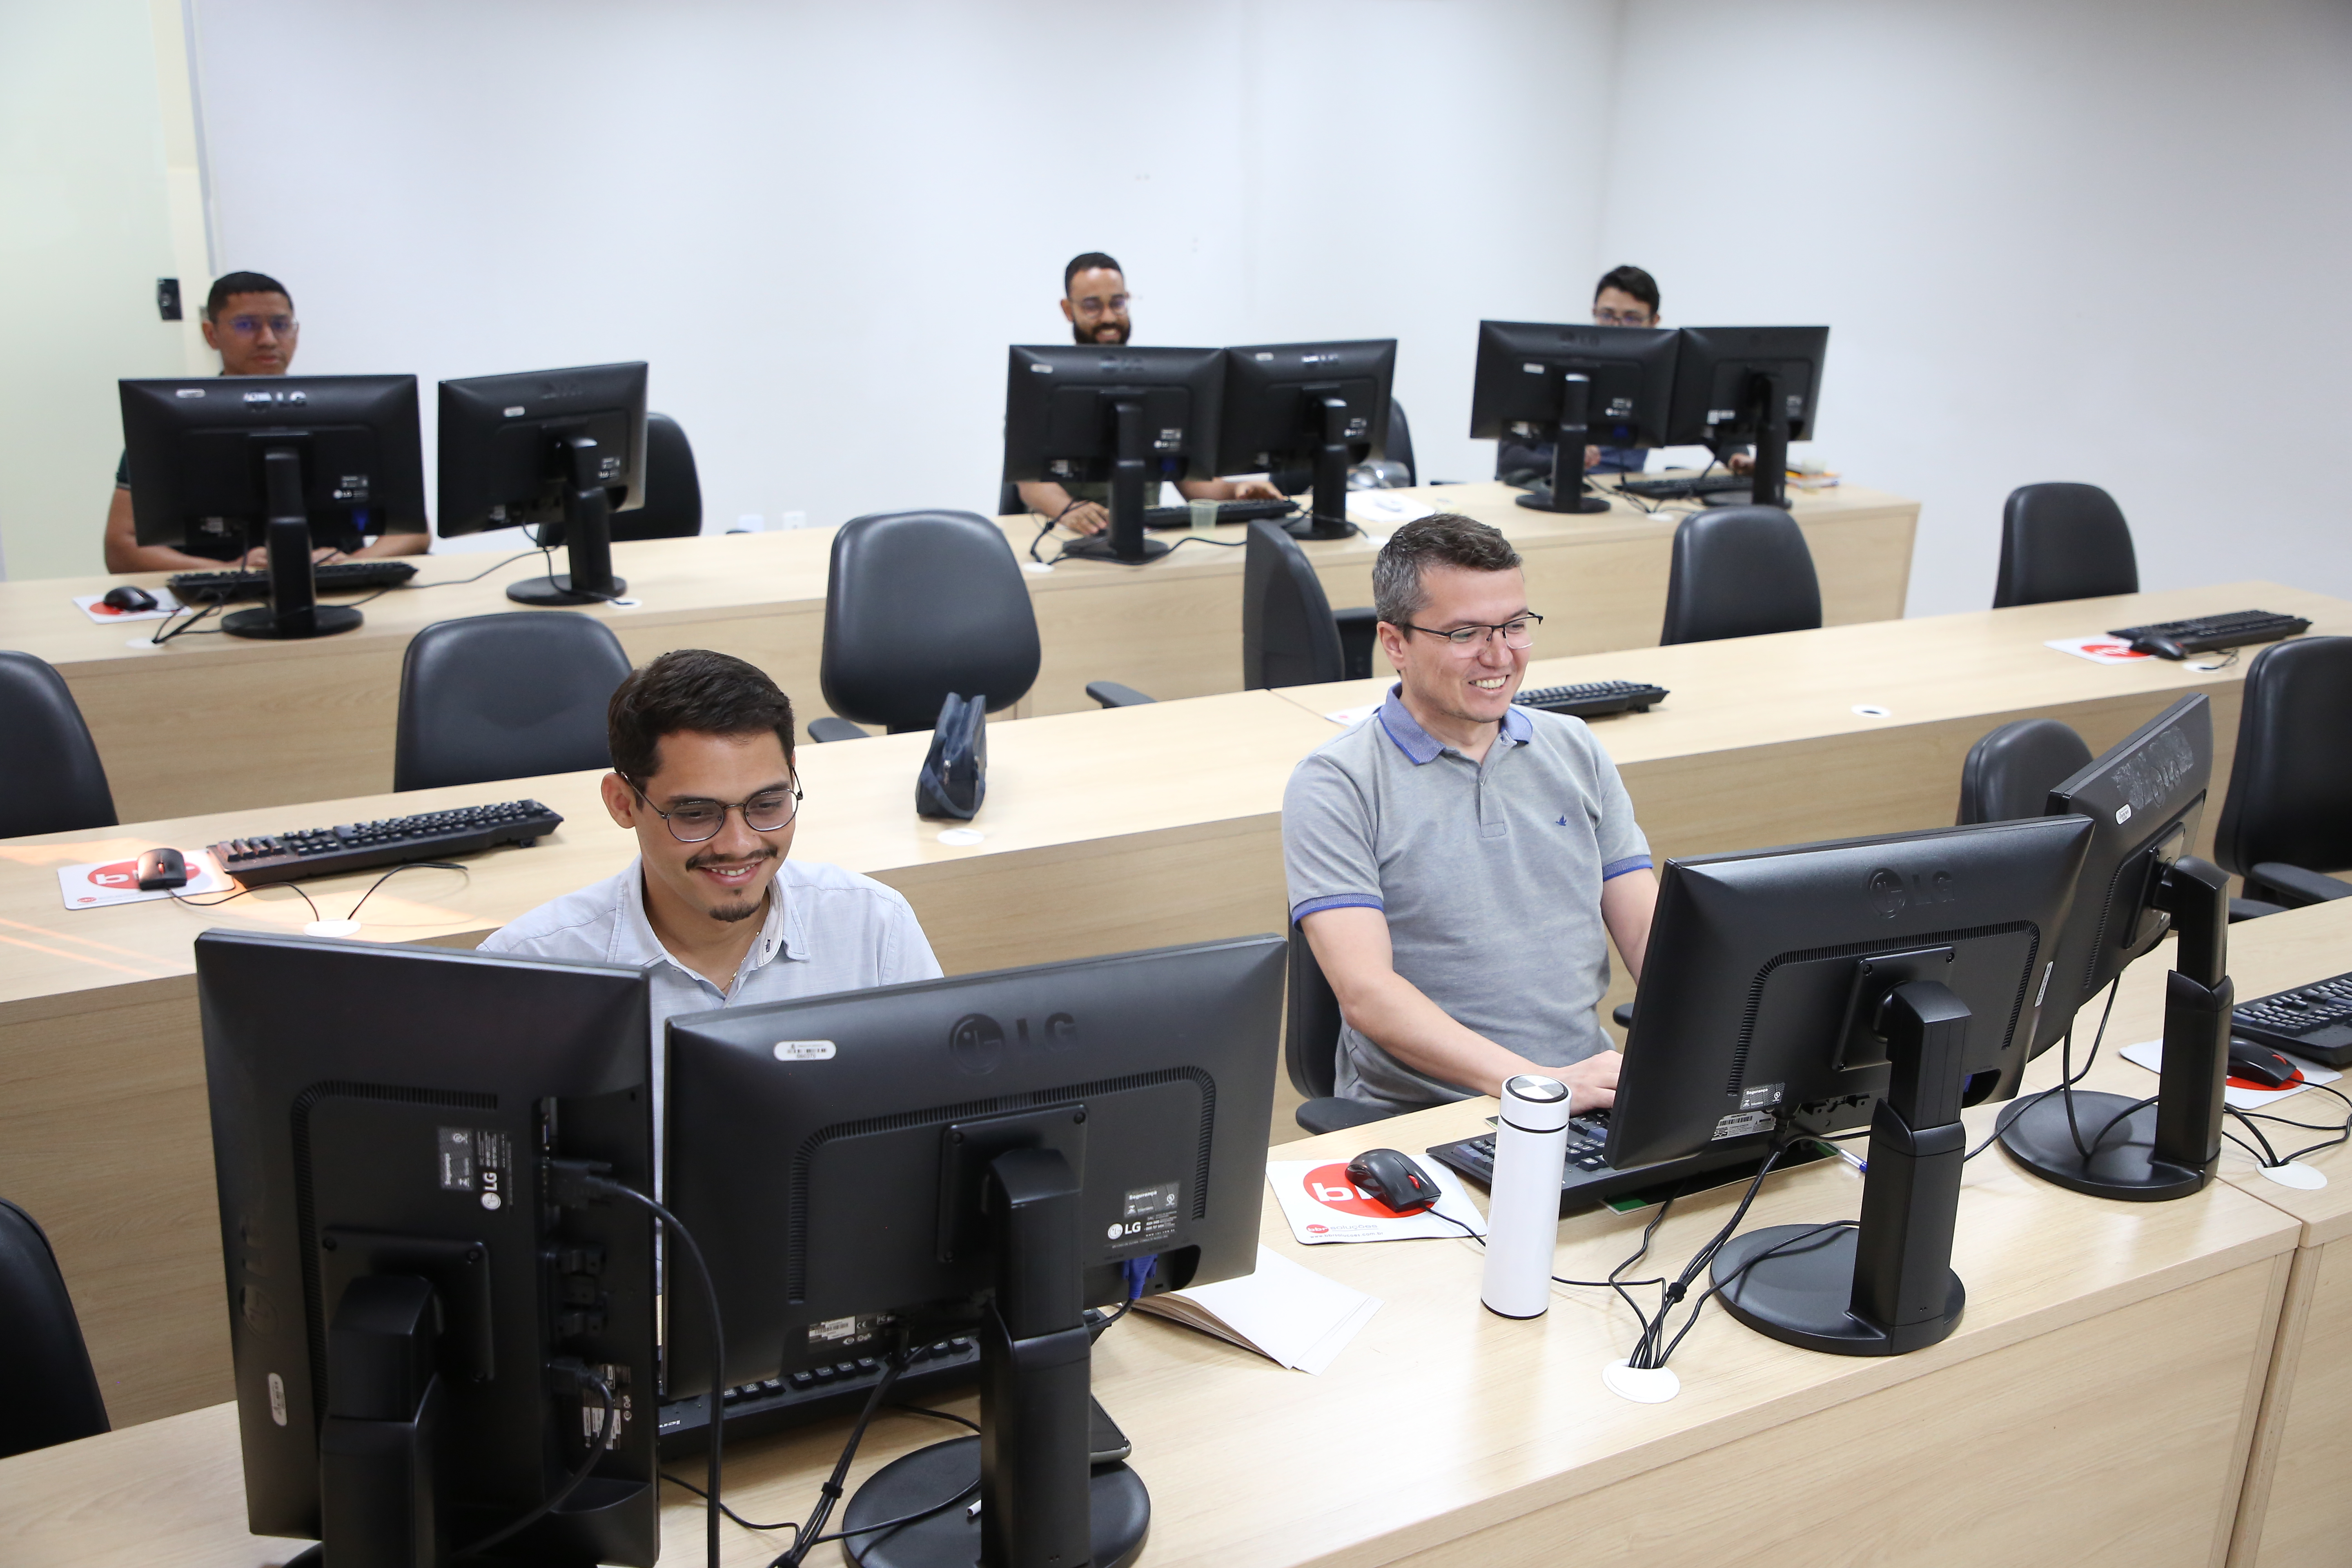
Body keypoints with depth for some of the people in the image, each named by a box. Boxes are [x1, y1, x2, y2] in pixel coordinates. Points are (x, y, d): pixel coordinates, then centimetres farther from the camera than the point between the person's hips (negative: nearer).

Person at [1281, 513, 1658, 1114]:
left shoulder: (1575, 750, 15)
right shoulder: (1333, 786, -4)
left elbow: (1646, 929, 12)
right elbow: (1365, 992, -14)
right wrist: (1539, 1083, -25)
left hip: (1588, 1095, 4)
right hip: (1416, 1117, -4)